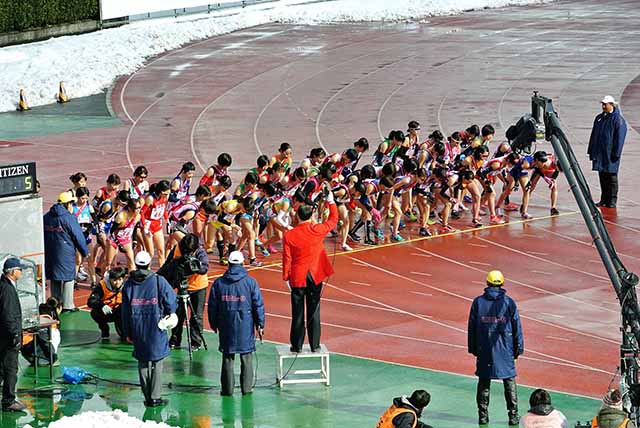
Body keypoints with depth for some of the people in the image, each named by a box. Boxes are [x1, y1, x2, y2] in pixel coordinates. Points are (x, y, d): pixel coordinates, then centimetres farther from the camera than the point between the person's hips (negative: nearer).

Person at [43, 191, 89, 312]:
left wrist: (45, 251, 22)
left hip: (50, 253, 6)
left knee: (54, 279, 13)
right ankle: (67, 305, 2)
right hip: (65, 253, -6)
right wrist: (85, 251, 4)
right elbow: (78, 236, -8)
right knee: (68, 278, 2)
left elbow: (43, 235, 15)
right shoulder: (69, 218, -13)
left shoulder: (46, 217, 8)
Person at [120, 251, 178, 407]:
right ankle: (155, 397, 1)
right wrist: (168, 316, 16)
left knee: (142, 363, 11)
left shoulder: (128, 284, 2)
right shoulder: (159, 281, -7)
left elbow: (125, 311, 6)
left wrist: (127, 333, 13)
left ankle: (147, 397, 12)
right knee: (157, 362, 3)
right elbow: (171, 302, -5)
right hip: (156, 329, -3)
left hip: (137, 330, 3)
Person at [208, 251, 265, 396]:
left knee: (227, 358, 7)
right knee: (246, 358, 7)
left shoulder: (218, 283, 0)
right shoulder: (251, 282, -5)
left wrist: (214, 324, 18)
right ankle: (246, 388, 9)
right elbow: (258, 305, -3)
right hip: (246, 326, -1)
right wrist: (260, 324, 6)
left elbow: (212, 306, 6)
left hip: (226, 327, 1)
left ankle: (227, 388, 8)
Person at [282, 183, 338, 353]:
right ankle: (314, 345, 11)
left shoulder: (289, 235, -9)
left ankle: (297, 345, 9)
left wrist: (286, 277, 5)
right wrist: (330, 200, 16)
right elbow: (333, 219, 7)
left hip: (297, 278, 0)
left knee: (297, 313, 6)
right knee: (314, 311, 8)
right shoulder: (317, 231, -9)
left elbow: (287, 259, -5)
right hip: (315, 276, 0)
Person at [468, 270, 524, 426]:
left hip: (484, 349, 1)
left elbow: (471, 327, 3)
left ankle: (483, 416, 9)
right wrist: (518, 347, 8)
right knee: (509, 382, 6)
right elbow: (517, 326, 0)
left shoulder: (478, 302, -1)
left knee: (484, 382, 9)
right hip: (505, 349, -1)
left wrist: (473, 348, 11)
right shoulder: (508, 302, -3)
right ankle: (513, 416, 4)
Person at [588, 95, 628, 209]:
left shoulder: (618, 119, -7)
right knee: (602, 177, 9)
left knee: (611, 177, -3)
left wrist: (616, 153, -16)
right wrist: (591, 151, 16)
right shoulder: (599, 118, 16)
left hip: (610, 154, -7)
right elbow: (594, 135, 21)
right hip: (599, 154, 7)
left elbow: (619, 137, -11)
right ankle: (604, 200, 14)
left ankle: (612, 201, 1)